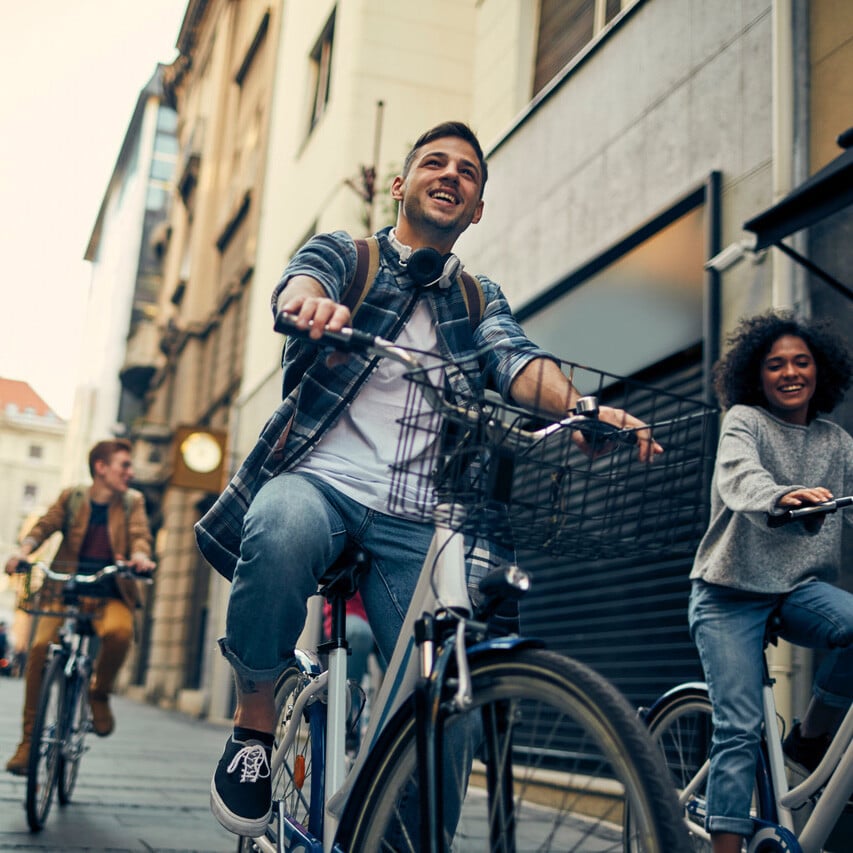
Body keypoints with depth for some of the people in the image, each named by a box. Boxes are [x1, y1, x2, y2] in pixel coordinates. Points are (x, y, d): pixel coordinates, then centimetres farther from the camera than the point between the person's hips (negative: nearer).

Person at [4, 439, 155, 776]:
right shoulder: (72, 497, 9)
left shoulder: (132, 501, 10)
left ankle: (100, 692, -4)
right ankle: (28, 739, -8)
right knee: (40, 648, -22)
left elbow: (139, 534, -3)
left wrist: (139, 555, -27)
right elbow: (46, 524, -2)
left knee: (119, 630, -34)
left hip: (110, 596, 0)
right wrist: (23, 551, -23)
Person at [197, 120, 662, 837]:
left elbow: (516, 363, 0)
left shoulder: (481, 300, 21)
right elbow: (304, 277, -11)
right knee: (284, 528, -37)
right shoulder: (345, 253, 14)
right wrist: (308, 300, -37)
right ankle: (256, 719, -11)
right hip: (319, 478, -2)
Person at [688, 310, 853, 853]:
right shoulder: (744, 420, -1)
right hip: (730, 591, -3)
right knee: (739, 725, -13)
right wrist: (781, 498, -45)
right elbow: (739, 477, -22)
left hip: (801, 588, 3)